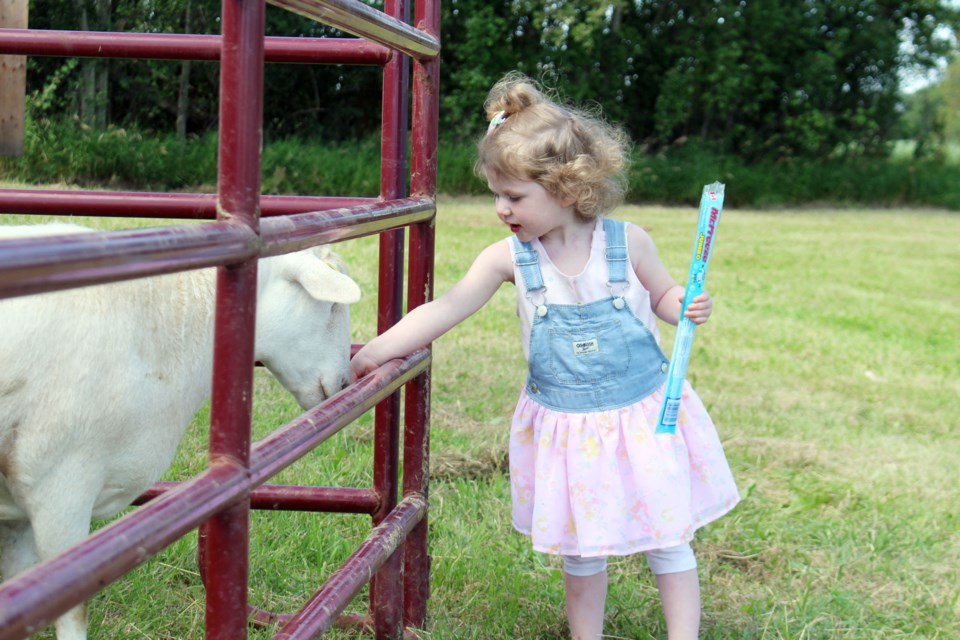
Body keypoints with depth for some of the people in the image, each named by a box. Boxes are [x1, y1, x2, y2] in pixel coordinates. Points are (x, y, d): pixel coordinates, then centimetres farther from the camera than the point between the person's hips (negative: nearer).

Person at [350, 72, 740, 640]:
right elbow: (445, 310, -10)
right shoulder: (511, 258, -8)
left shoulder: (627, 243, -10)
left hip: (644, 415, -1)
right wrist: (370, 355, -16)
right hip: (564, 425, 2)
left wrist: (689, 306, -16)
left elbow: (663, 293, 7)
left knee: (668, 541, 5)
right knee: (580, 549, 11)